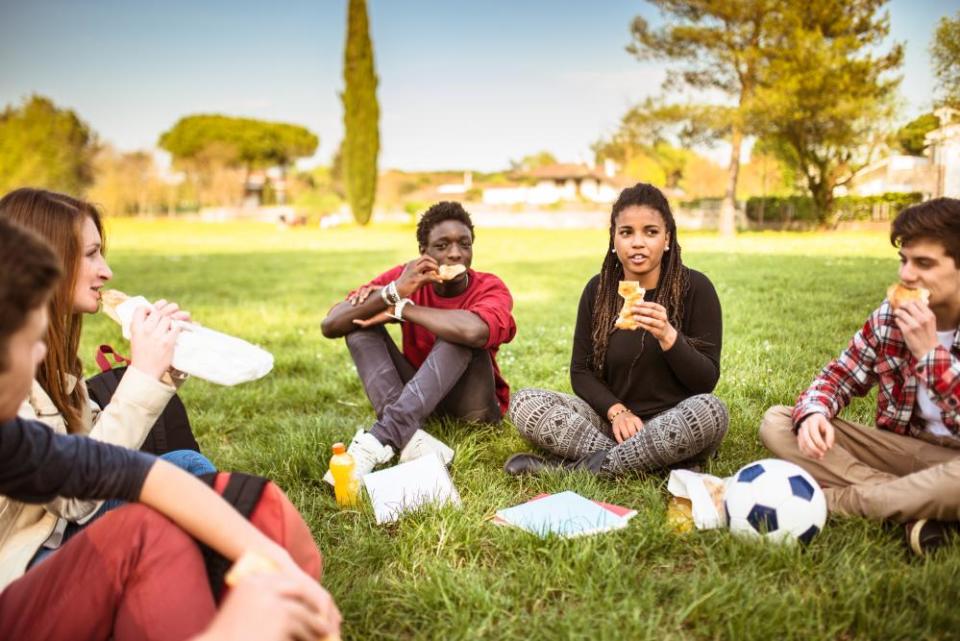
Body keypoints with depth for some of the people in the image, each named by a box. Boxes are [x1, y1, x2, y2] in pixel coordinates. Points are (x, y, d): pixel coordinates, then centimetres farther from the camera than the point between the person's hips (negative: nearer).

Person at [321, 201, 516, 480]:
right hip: (415, 397, 3)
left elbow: (474, 330, -42)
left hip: (469, 403, -3)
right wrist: (393, 292, -33)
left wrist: (401, 309, -27)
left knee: (461, 333, -29)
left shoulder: (490, 289, -15)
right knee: (361, 323, -15)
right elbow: (330, 326, -17)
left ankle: (382, 438, -38)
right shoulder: (405, 277, -8)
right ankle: (410, 438, -34)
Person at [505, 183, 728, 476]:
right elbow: (581, 371, 4)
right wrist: (616, 410, -15)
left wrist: (668, 336, -26)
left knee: (710, 409, -35)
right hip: (611, 421, 2)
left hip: (672, 425, -2)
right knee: (524, 401, -17)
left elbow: (707, 381, -8)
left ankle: (575, 467, -23)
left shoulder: (695, 288, -6)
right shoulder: (598, 290, 2)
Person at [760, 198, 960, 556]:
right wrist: (813, 413, -17)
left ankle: (823, 501, -24)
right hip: (903, 447, 5)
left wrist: (929, 352, -28)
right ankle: (916, 508, -23)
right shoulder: (890, 316, 0)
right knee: (776, 423, -13)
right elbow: (840, 375, 4)